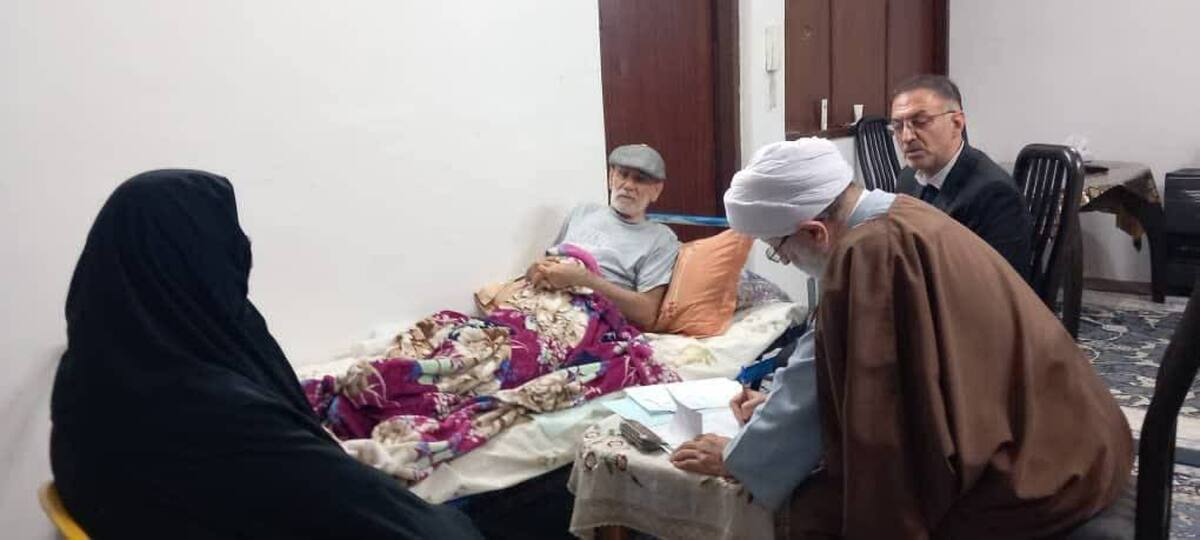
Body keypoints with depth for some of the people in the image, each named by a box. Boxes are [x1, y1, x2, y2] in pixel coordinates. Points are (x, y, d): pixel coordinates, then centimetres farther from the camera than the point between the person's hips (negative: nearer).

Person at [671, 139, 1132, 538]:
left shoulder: (868, 254, -23)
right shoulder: (899, 218, 3)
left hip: (1028, 476, -9)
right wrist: (781, 401, 24)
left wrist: (736, 459, 2)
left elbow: (826, 374, -12)